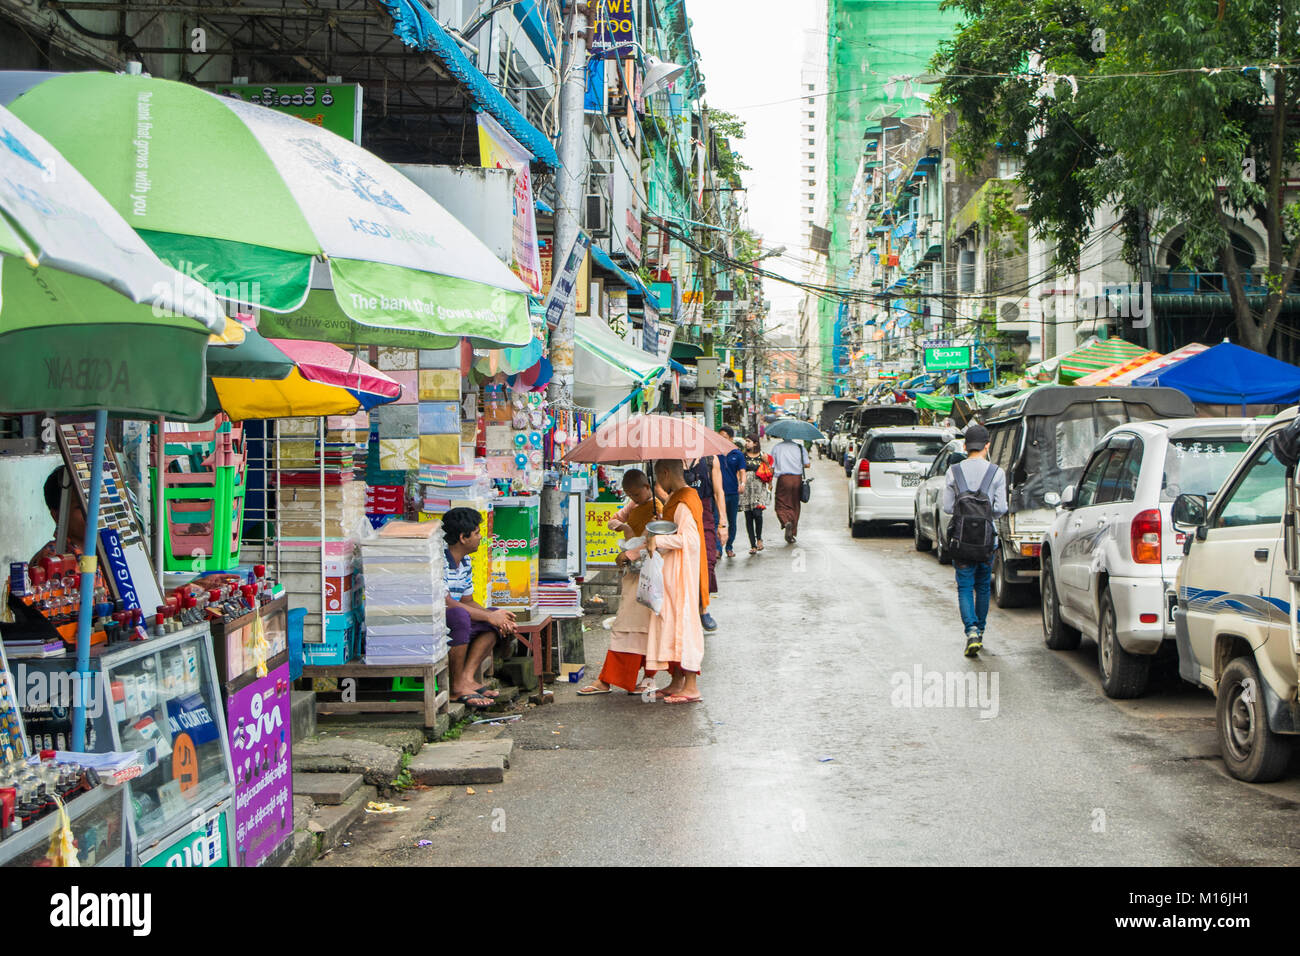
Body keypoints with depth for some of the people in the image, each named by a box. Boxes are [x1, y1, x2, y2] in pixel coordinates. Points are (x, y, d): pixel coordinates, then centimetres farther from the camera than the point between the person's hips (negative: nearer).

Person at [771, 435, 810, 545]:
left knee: (781, 506, 4)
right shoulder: (800, 447, 5)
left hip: (783, 478, -2)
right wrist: (810, 461, 22)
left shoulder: (776, 447, 4)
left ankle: (786, 522, -27)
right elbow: (807, 464, 0)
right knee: (795, 506, 12)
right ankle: (793, 534, 13)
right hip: (797, 479, 2)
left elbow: (772, 467, 2)